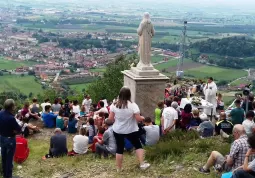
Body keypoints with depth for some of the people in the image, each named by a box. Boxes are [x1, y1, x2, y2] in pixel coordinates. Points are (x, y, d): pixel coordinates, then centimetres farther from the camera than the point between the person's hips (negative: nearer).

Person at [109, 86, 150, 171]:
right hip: (131, 130, -2)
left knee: (120, 148, 11)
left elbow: (110, 118, -3)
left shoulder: (114, 105, -7)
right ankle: (142, 164, 11)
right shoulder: (133, 105, -16)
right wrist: (142, 118, 6)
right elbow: (138, 119, -16)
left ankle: (119, 168, 18)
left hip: (118, 130, 2)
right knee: (138, 145, 16)